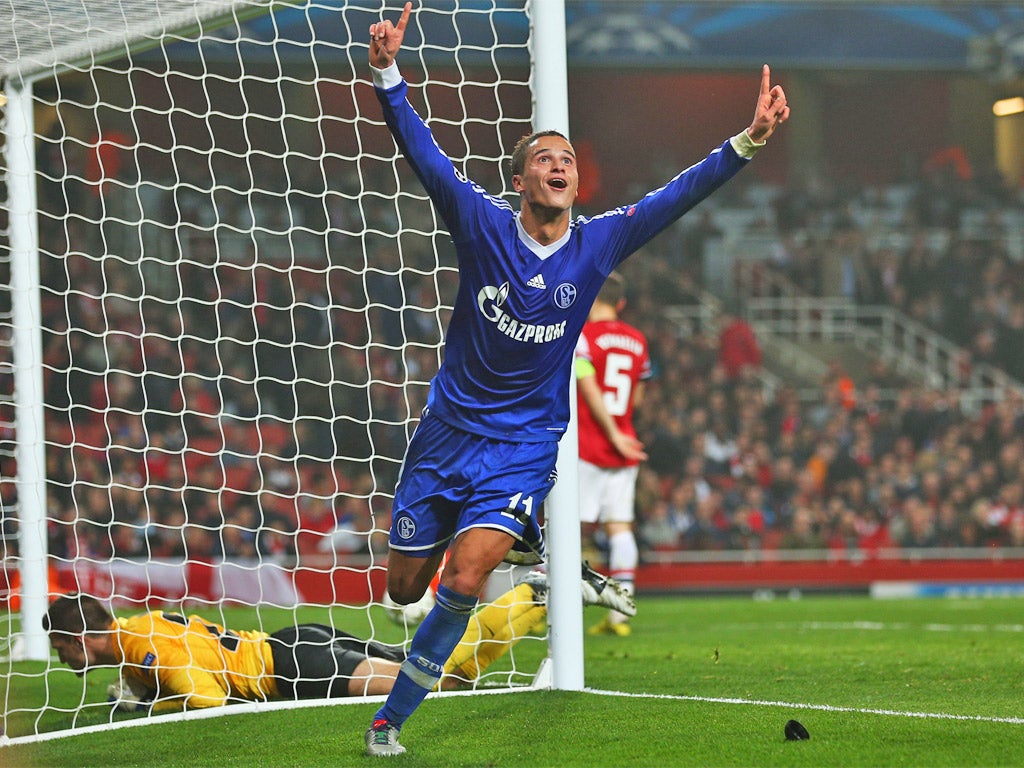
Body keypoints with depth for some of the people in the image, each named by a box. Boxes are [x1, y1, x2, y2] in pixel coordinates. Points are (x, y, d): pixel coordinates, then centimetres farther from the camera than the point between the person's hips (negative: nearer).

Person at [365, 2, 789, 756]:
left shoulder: (598, 242, -3)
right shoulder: (483, 224, -7)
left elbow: (677, 196, -7)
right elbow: (424, 153, -16)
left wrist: (748, 140, -18)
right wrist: (388, 74, -30)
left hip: (524, 444, -1)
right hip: (448, 431, 1)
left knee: (466, 579, -21)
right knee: (405, 587, 8)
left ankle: (391, 719, -6)